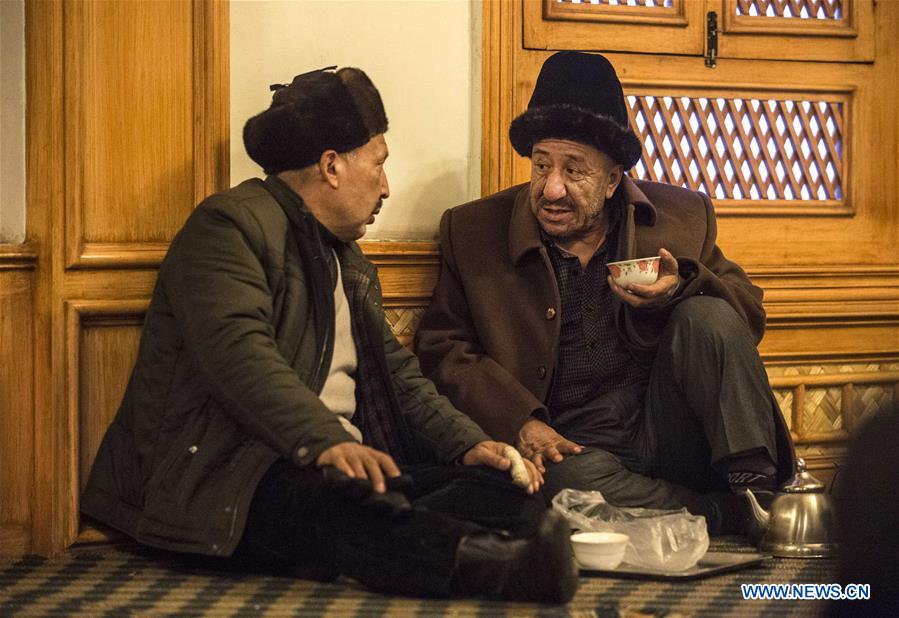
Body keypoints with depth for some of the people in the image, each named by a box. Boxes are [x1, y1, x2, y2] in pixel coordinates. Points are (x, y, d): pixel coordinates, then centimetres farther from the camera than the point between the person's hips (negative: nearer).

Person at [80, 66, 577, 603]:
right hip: (227, 476, -8)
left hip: (348, 463, 8)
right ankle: (504, 566, -64)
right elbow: (238, 352, -20)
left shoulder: (351, 263, 27)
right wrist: (326, 443, -34)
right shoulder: (231, 225, -4)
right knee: (336, 501, -40)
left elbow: (398, 374, 22)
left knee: (493, 485, -18)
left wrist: (468, 443, 3)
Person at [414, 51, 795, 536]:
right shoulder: (474, 232, 7)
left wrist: (681, 289, -14)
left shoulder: (681, 216, 9)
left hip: (670, 434, 2)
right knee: (568, 478, -36)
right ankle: (740, 518, -22)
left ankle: (760, 490, -22)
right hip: (569, 444, -1)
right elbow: (441, 348, 5)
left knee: (707, 316, -21)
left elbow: (748, 315, 9)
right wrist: (517, 422, -11)